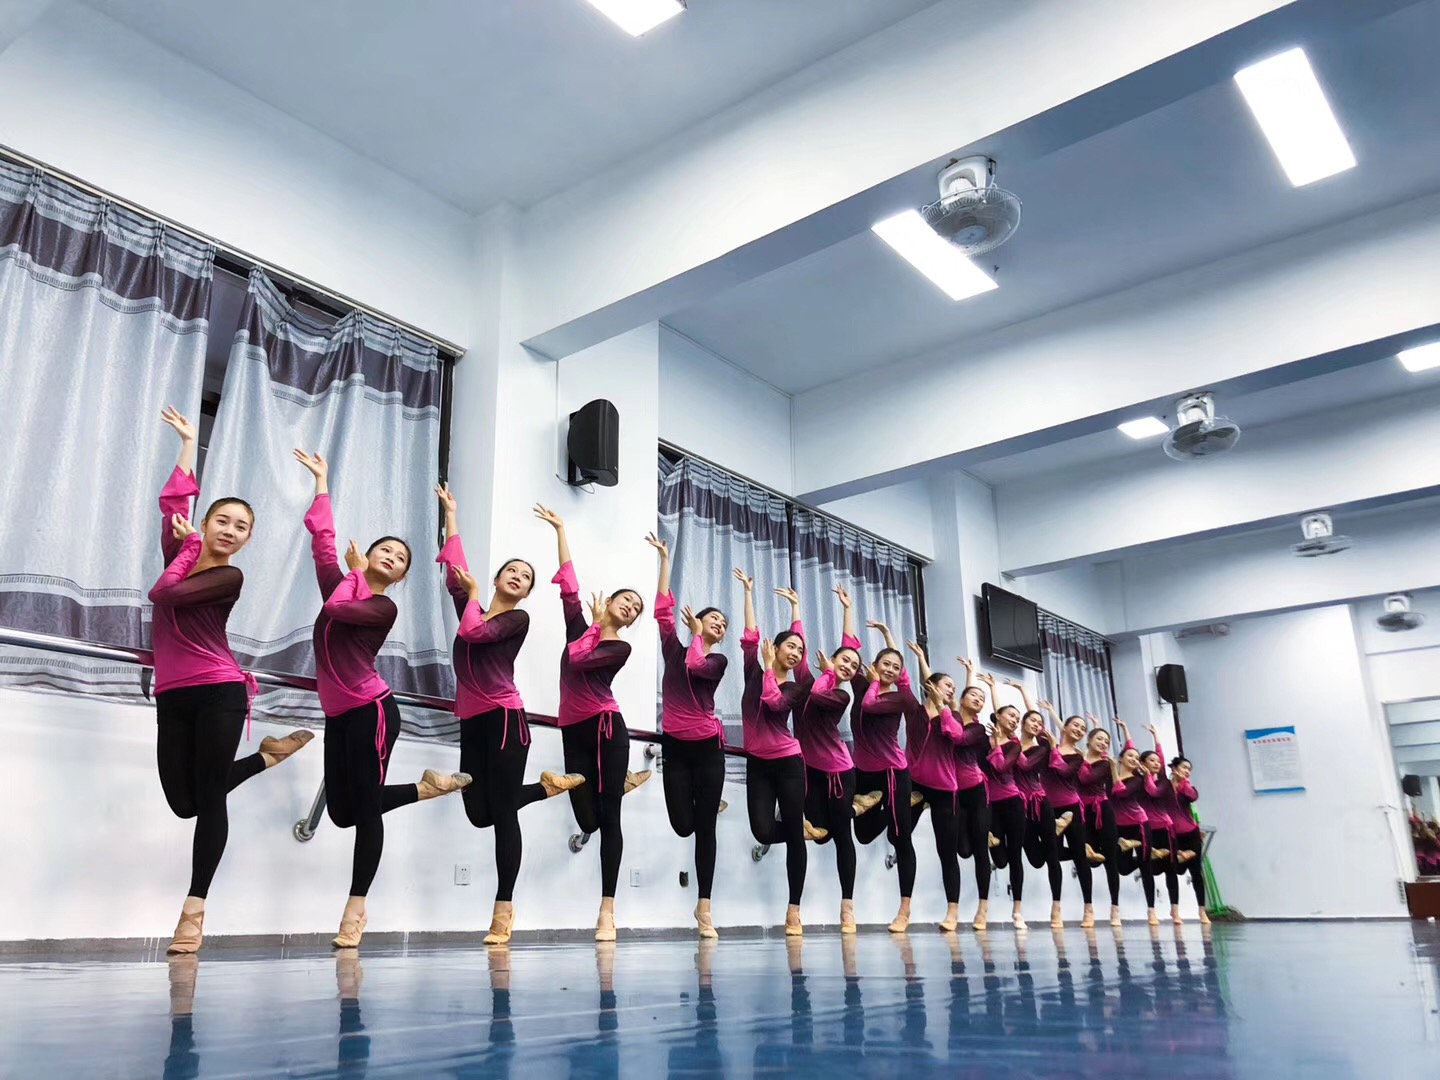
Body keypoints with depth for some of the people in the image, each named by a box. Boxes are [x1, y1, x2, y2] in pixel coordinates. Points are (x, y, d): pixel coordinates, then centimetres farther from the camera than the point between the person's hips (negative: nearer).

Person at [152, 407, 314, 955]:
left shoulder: (230, 577, -5)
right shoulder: (182, 554, 12)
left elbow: (166, 593, -16)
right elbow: (173, 502, 16)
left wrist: (183, 551, 2)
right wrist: (188, 443, 21)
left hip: (219, 693, -6)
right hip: (172, 697, 6)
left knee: (209, 799, -6)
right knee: (184, 801, 5)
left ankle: (194, 908, -3)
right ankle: (266, 754, 27)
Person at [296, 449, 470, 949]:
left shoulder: (384, 608, -5)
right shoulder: (341, 585, 10)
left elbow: (338, 609, -20)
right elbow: (322, 538, 12)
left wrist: (354, 573, -1)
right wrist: (322, 481, 15)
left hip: (372, 712, -7)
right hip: (338, 716, 7)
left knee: (366, 809, -2)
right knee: (342, 811, 9)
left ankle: (355, 908, 8)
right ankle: (425, 786, 28)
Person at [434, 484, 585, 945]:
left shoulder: (518, 619, 0)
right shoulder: (475, 610, 16)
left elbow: (473, 632, -14)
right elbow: (455, 570, 12)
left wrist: (472, 594, 4)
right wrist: (450, 514, 15)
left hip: (504, 720, -6)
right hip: (471, 724, 6)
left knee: (502, 813, -4)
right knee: (480, 813, 5)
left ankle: (503, 908, 1)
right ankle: (546, 786, 28)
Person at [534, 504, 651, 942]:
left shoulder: (621, 648, 1)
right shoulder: (580, 624, 12)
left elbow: (579, 659, -15)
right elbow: (568, 583, 6)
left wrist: (594, 625, 3)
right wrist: (560, 530, 4)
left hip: (607, 728, -4)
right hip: (574, 731, 4)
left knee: (609, 819, -5)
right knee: (588, 820, 1)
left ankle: (607, 910, -1)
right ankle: (621, 781, 35)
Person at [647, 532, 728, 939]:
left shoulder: (717, 660, 8)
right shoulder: (674, 649, 10)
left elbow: (695, 665, -14)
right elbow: (664, 608, 2)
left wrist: (696, 635, 3)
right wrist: (665, 558, 1)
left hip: (707, 746, 0)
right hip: (675, 746, 0)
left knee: (705, 827, 0)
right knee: (683, 825, -3)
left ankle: (704, 908, 6)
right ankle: (704, 804, 36)